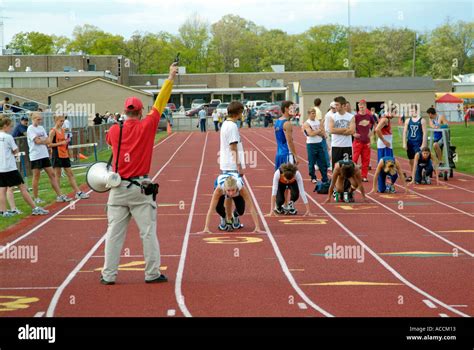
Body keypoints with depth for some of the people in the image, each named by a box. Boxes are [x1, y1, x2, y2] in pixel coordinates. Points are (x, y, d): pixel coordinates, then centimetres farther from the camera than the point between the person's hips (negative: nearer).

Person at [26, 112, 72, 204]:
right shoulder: (30, 129, -7)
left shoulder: (41, 128, 14)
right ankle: (36, 198, 9)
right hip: (35, 156, -7)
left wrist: (41, 140, -8)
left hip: (44, 155, 7)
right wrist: (45, 140, -2)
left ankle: (60, 196, 4)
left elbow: (48, 141, 10)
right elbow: (37, 141, -16)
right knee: (36, 177, 1)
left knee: (52, 174, 4)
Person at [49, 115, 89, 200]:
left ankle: (78, 192, 9)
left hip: (65, 155, 7)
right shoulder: (53, 131, -9)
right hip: (57, 155, -7)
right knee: (58, 175, -1)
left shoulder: (63, 130, 12)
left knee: (70, 174, 8)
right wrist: (61, 143, -19)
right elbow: (49, 144, -15)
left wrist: (67, 141, 3)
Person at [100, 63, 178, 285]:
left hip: (118, 189, 2)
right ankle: (152, 273, 5)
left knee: (114, 232, 5)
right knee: (148, 231, 3)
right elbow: (160, 103, 0)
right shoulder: (146, 127, -5)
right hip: (140, 188, -2)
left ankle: (109, 274, 6)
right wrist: (170, 78, 8)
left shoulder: (115, 131, 1)